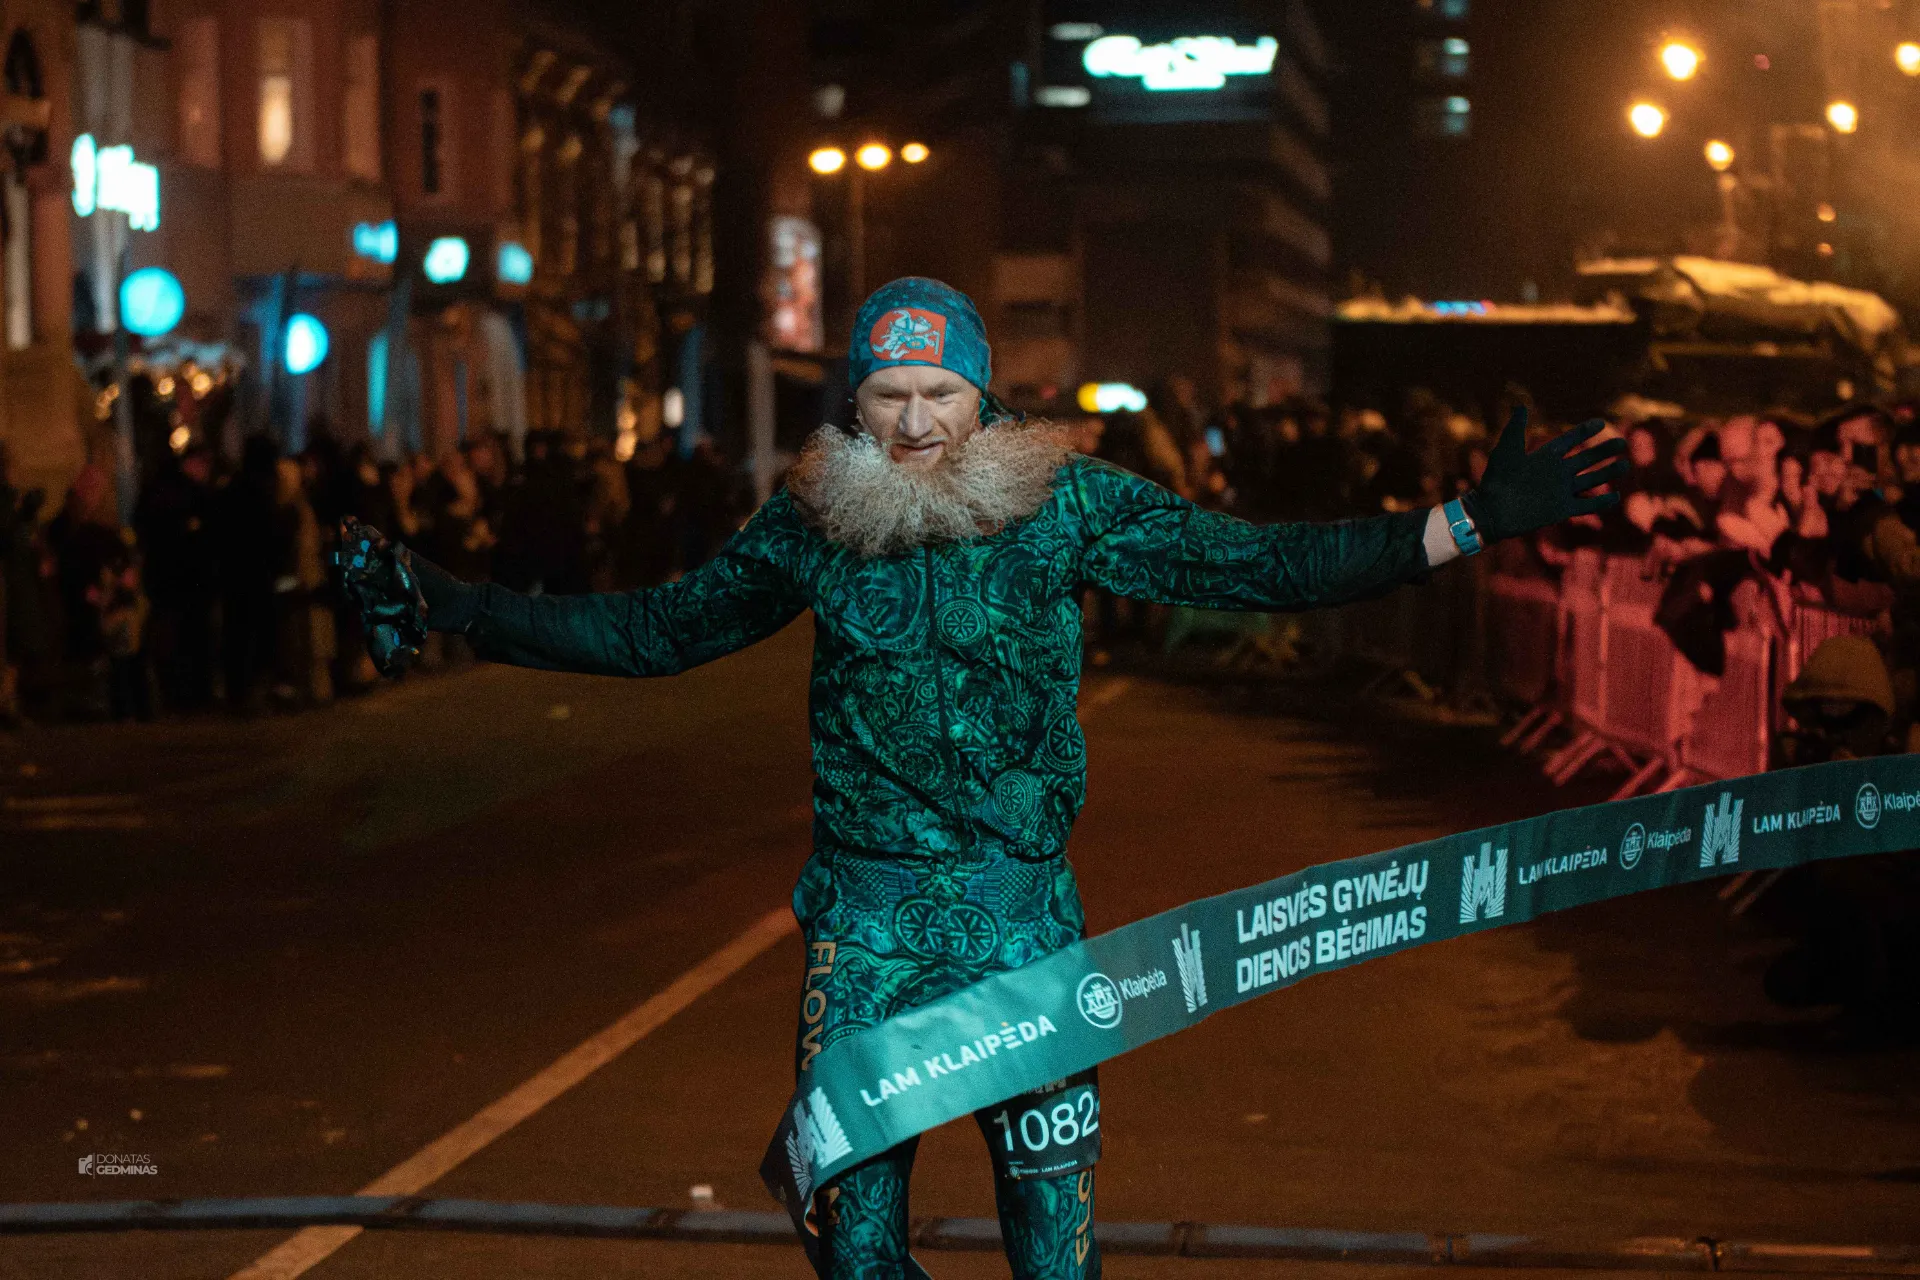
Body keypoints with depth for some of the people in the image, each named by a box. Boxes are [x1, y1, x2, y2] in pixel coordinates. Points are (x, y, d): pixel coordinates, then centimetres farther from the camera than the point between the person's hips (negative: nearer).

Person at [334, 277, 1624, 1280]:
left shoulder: (1063, 503, -2)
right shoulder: (813, 520, 3)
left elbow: (1253, 564, -2)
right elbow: (654, 631, 14)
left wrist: (1472, 526, -8)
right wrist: (450, 606, 13)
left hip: (1024, 912, -2)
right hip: (862, 915, 2)